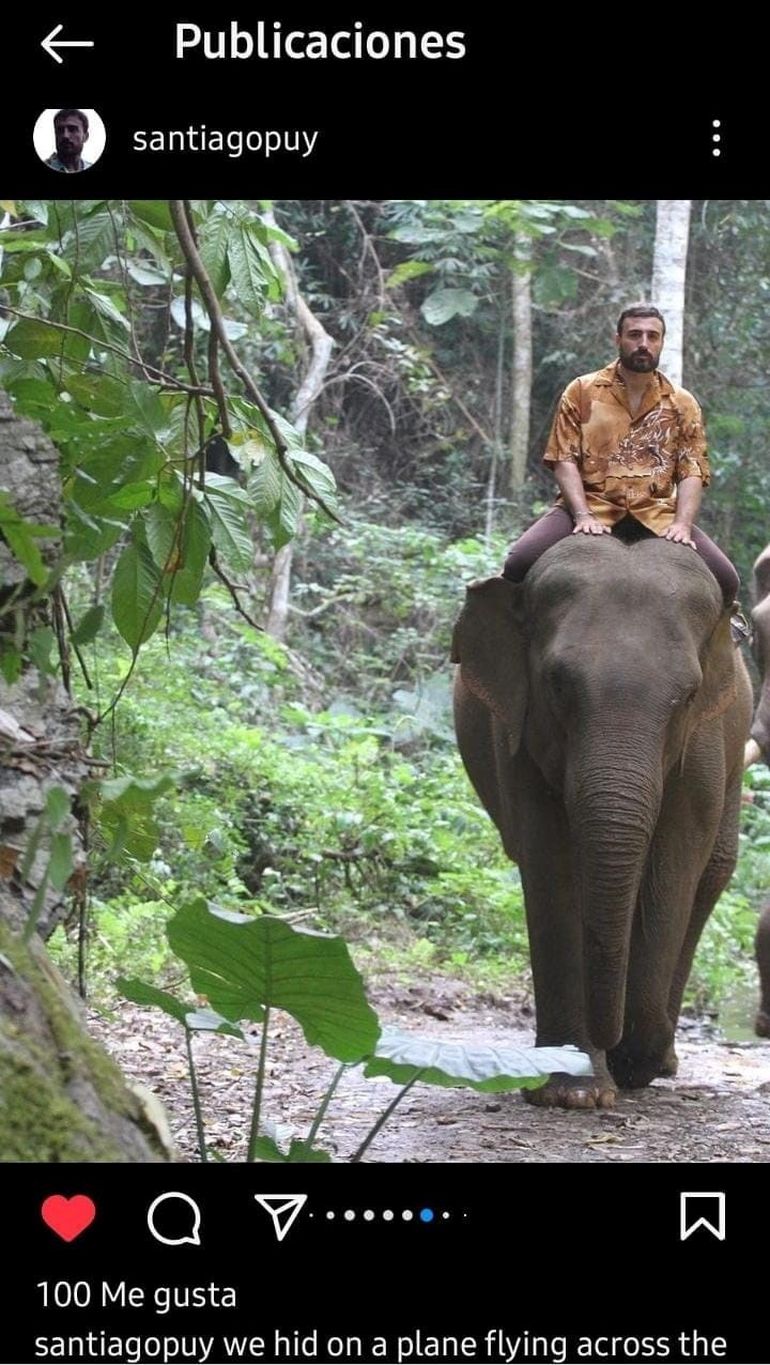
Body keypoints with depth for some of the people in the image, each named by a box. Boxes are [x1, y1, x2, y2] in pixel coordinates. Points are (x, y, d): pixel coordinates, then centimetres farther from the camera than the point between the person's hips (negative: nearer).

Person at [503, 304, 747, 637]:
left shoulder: (682, 404, 13)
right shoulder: (581, 393, 8)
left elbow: (692, 471, 5)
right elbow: (564, 460, 1)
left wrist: (682, 524, -14)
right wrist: (583, 516, -15)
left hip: (657, 515, 1)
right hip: (591, 506, -1)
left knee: (725, 579, -19)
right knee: (521, 562, -28)